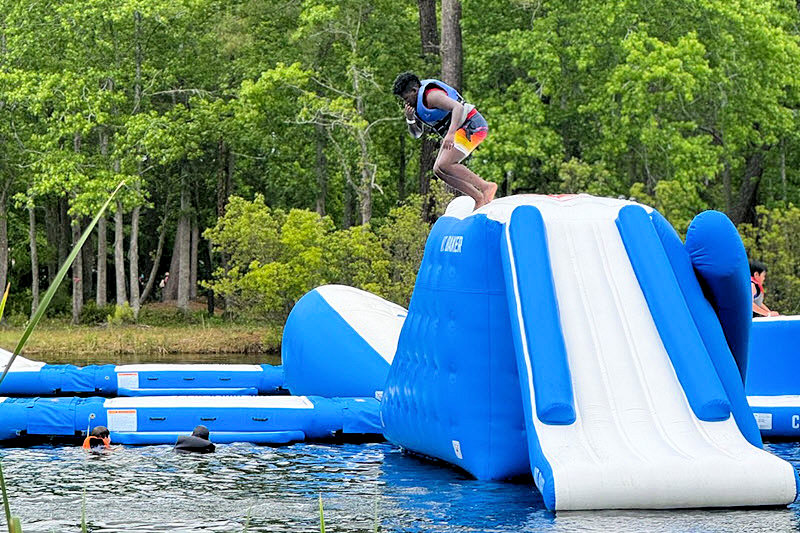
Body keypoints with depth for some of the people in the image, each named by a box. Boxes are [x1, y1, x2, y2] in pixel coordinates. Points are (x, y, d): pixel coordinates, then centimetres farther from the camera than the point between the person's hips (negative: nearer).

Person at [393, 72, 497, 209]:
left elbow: (458, 107, -32)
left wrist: (450, 134, -44)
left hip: (471, 126, -11)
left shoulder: (431, 95, -18)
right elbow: (416, 134, 17)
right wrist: (410, 119, -5)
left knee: (444, 165, -23)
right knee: (438, 170, 4)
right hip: (458, 130, 11)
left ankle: (486, 187, -18)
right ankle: (479, 198, 2)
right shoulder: (417, 104, 13)